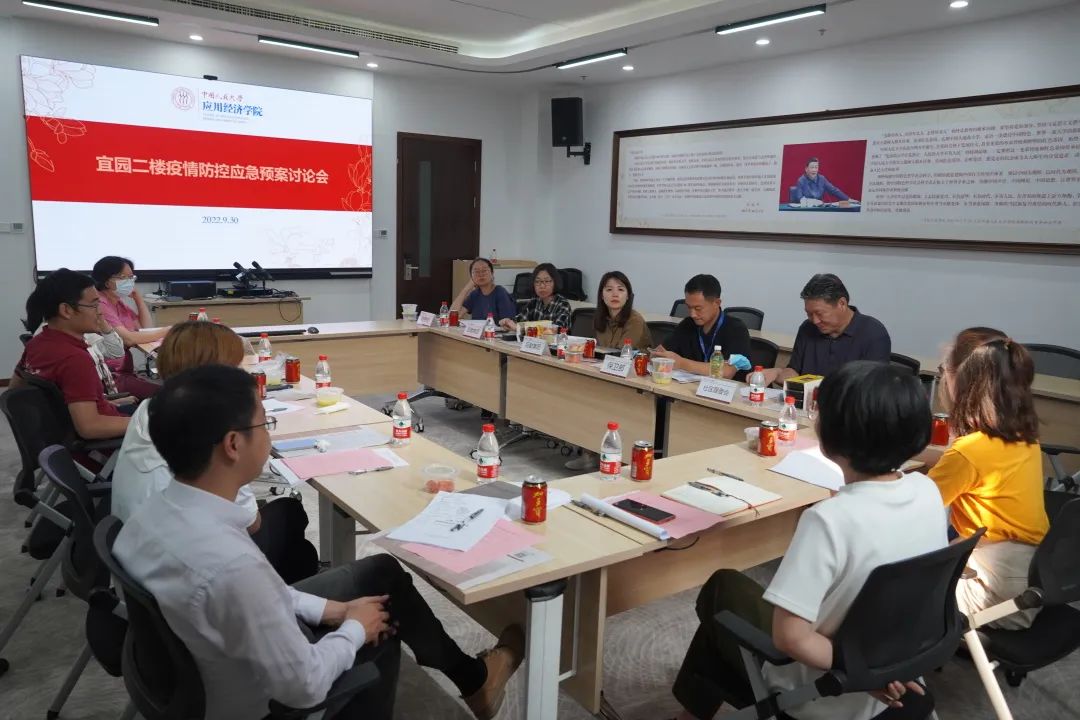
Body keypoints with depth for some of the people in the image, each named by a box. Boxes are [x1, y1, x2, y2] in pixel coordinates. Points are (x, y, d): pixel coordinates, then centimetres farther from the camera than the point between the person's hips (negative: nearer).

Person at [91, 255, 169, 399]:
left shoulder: (119, 304, 15)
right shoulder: (99, 304, -14)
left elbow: (147, 329, 11)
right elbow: (128, 338, -23)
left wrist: (137, 297, 6)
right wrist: (167, 331, -20)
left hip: (123, 372, 9)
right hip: (108, 377, -9)